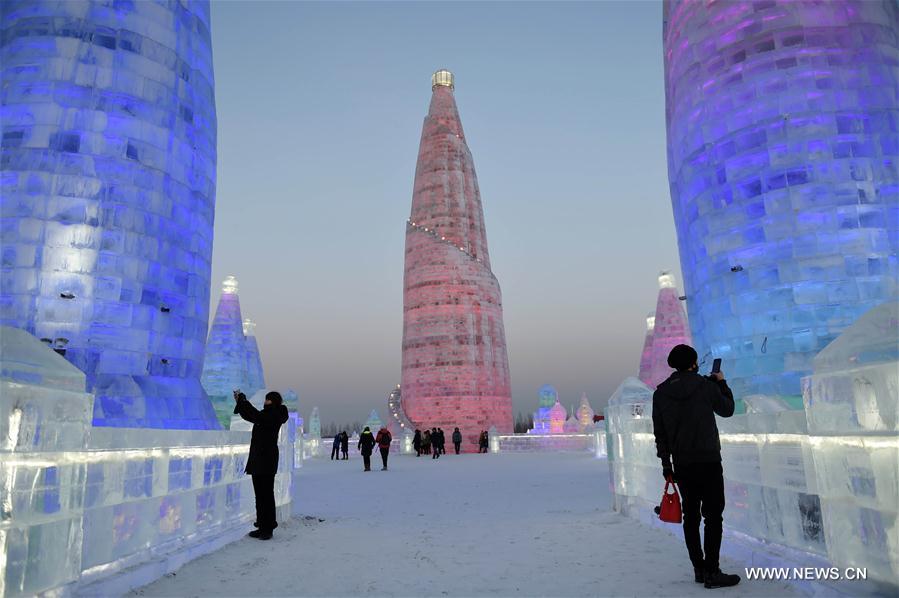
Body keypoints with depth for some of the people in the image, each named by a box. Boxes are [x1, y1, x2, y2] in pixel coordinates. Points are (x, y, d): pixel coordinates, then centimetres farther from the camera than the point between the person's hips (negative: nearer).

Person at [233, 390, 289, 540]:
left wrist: (243, 400, -18)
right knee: (259, 494, 12)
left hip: (267, 460, -9)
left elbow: (257, 416, -24)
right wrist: (240, 402, 8)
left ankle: (268, 528, -1)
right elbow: (249, 416, 22)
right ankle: (263, 526, 20)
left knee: (266, 494, -6)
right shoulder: (267, 414, 15)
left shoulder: (275, 415, -11)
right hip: (257, 459, 9)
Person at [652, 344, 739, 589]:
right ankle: (711, 572, -1)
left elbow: (659, 433, 4)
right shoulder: (706, 385, -8)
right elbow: (727, 410, 9)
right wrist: (722, 383, 22)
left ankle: (699, 569, 16)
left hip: (682, 464, 4)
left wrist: (666, 464, 11)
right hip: (708, 461, -4)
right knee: (713, 515, 0)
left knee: (691, 515, 10)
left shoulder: (660, 393, 3)